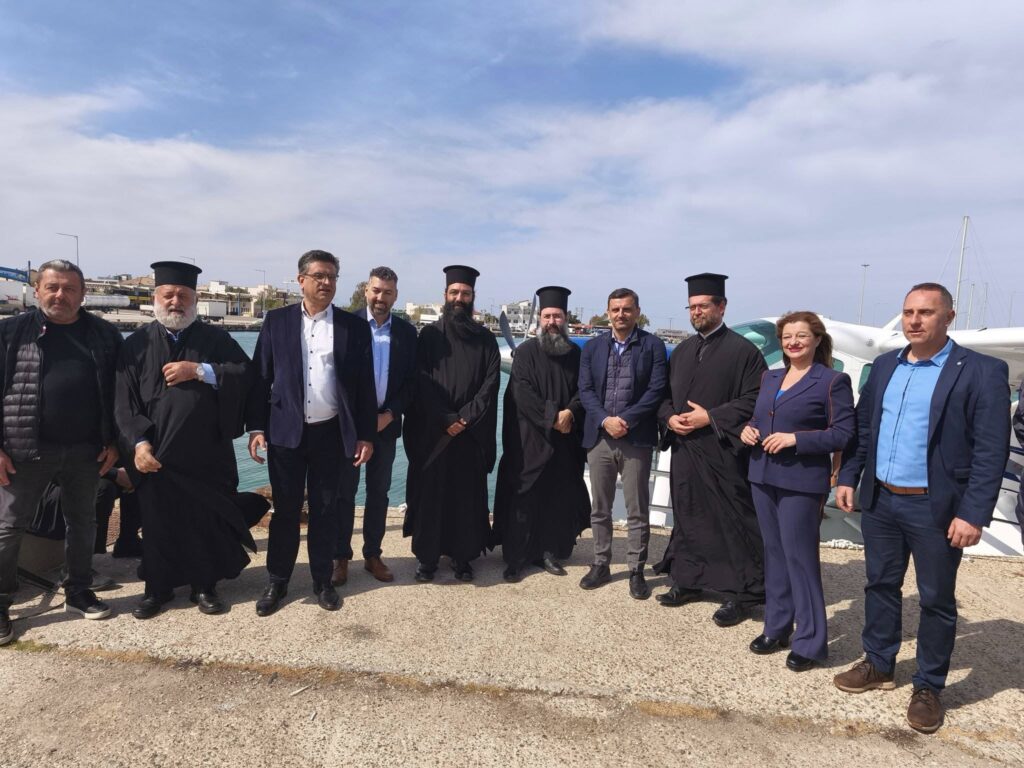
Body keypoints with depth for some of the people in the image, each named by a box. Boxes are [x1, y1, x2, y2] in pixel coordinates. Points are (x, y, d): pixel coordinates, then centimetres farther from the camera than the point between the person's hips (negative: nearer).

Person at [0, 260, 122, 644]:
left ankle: (78, 592, 29)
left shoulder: (104, 334, 4)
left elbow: (118, 391, 7)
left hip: (85, 449, 2)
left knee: (83, 522, 13)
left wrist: (113, 441, 2)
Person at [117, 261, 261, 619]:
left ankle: (204, 586, 25)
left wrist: (198, 370, -17)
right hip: (156, 453, 0)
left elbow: (244, 373, -7)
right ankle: (157, 588, 28)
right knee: (157, 522, 10)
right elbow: (126, 401, 0)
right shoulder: (136, 344, 5)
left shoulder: (216, 338, 5)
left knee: (206, 520, 8)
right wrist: (138, 442, -12)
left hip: (206, 453, 0)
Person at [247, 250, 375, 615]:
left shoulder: (355, 326, 1)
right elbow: (260, 376, 3)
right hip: (286, 432, 0)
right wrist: (256, 427, -3)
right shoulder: (276, 321, 3)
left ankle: (323, 581, 26)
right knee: (285, 510, 10)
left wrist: (365, 435, -2)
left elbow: (365, 385, 1)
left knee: (327, 511, 10)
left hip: (333, 434, 0)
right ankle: (277, 582, 26)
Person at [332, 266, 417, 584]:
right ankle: (341, 557, 18)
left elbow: (411, 380, 3)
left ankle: (372, 555, 23)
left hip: (386, 422, 2)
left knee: (379, 491, 10)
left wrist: (390, 414, -8)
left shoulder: (407, 331, 4)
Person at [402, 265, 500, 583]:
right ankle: (426, 555, 15)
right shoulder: (429, 335, 4)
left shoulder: (485, 339, 7)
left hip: (472, 432, 1)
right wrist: (446, 420, -13)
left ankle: (462, 556, 16)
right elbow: (423, 382, -4)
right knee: (430, 491, 3)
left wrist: (465, 418, -12)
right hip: (432, 431, -1)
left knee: (467, 494, 5)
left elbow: (491, 383, -1)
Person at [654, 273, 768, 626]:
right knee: (688, 517, 14)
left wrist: (710, 418, -17)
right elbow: (665, 395, 17)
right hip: (684, 450, 6)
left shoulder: (742, 350, -6)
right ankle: (688, 580, 29)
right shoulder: (682, 351, 13)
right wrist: (670, 418, -4)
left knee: (731, 522, 1)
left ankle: (740, 592, 14)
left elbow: (754, 400, -11)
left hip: (723, 451, -6)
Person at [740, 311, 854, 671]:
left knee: (800, 558, -1)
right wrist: (747, 429, -1)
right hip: (763, 477, 6)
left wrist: (795, 439, -20)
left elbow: (844, 434, -11)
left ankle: (810, 642, 13)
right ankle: (776, 628, 28)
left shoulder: (833, 381, -7)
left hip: (801, 483, -6)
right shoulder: (769, 377, 12)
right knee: (773, 554, 14)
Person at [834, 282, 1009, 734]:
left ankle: (929, 687, 27)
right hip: (879, 501, 5)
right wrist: (848, 478, 7)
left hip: (936, 509, -5)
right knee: (880, 585, 17)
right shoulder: (884, 366, 7)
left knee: (937, 600, 10)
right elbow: (862, 427, 13)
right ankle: (878, 665, 34)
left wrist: (973, 514, -17)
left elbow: (991, 452, -13)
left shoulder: (982, 372, -10)